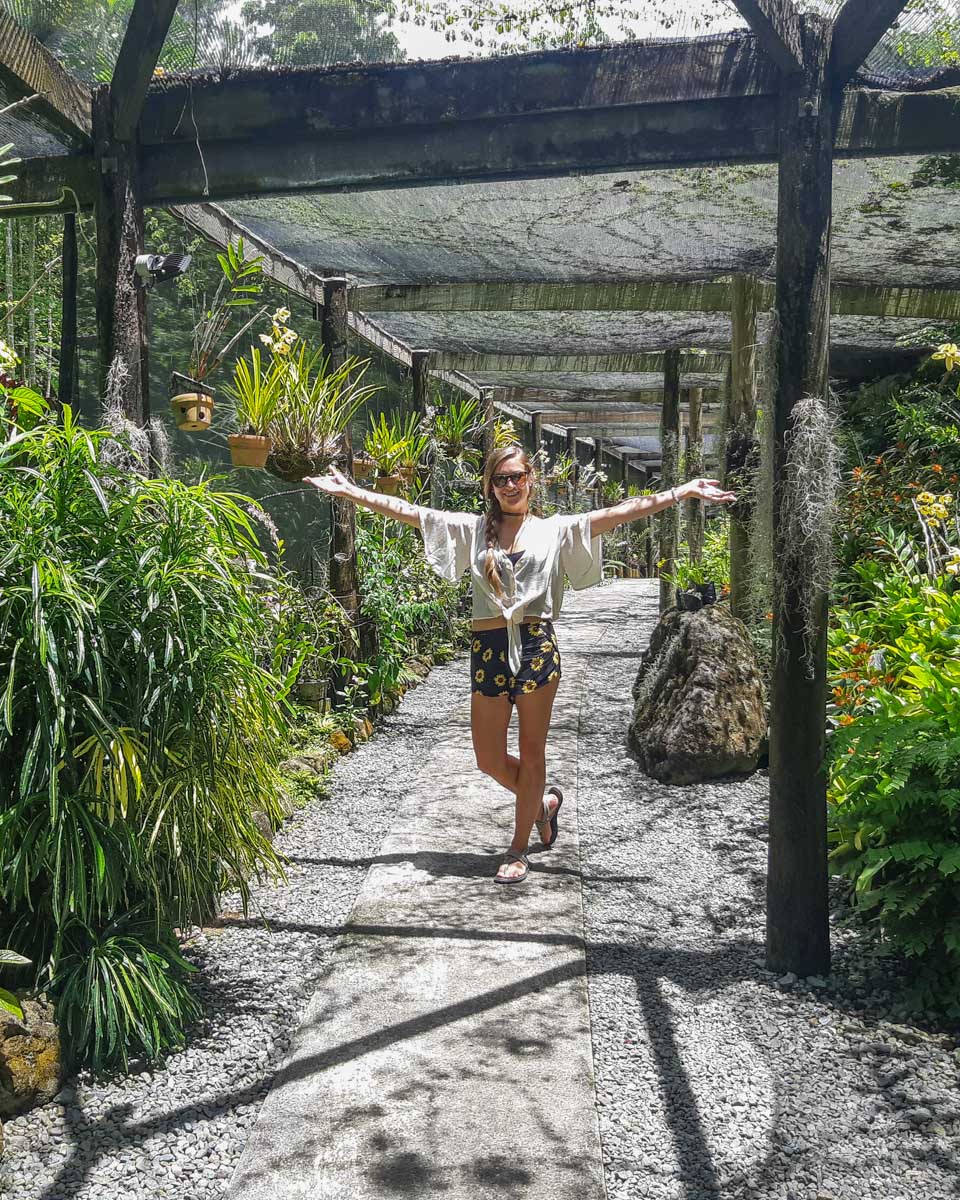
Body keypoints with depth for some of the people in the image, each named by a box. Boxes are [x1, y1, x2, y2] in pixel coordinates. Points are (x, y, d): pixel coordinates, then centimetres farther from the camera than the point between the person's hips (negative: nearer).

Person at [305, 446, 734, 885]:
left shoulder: (556, 530, 7)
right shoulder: (473, 529, 11)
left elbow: (620, 512, -1)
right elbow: (408, 511, 7)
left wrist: (685, 491, -9)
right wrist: (348, 490, 2)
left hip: (536, 646, -2)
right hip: (488, 650, 2)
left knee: (531, 753, 6)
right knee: (488, 760, 6)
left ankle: (518, 849, 21)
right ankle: (543, 802, 36)